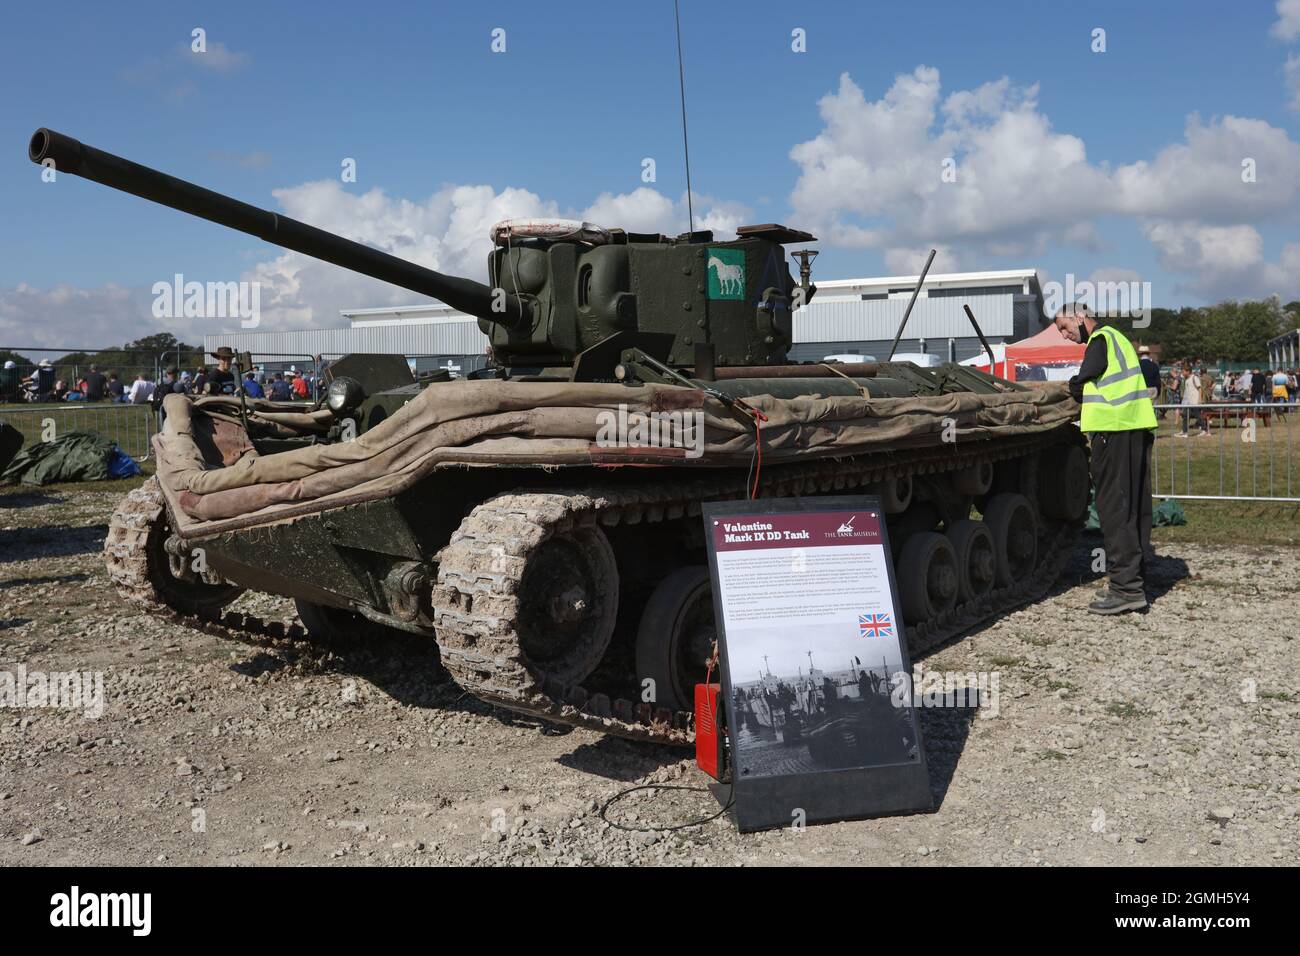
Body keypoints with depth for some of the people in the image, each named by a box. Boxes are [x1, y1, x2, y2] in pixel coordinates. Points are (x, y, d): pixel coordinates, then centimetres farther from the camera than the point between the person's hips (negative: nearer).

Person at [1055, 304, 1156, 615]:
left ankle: (1127, 586, -12)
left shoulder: (1101, 339, -4)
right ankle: (1135, 581, 15)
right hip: (1137, 429, 10)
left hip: (1116, 431, -10)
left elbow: (1080, 385, -5)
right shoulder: (1114, 337, 26)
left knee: (1115, 508, -10)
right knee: (1134, 506, 10)